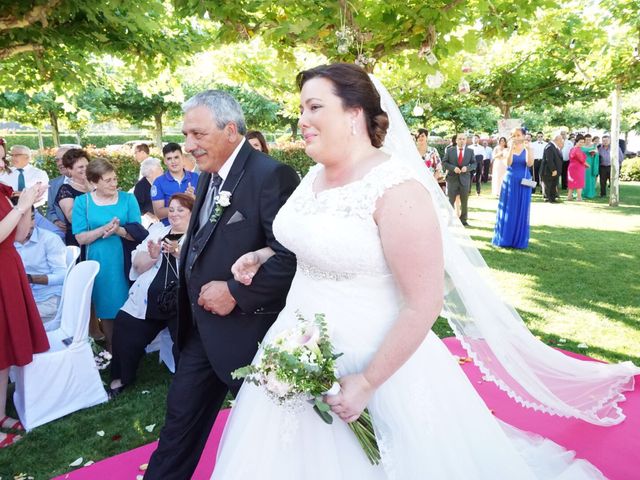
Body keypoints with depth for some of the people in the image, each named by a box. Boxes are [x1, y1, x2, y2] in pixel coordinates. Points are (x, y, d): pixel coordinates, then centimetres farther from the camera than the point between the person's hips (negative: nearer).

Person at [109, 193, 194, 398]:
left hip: (182, 303, -5)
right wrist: (152, 255, -9)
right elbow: (138, 265, 12)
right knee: (124, 329, -2)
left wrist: (178, 252, -26)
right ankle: (120, 378, 23)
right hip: (148, 301, 5)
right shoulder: (157, 232, 20)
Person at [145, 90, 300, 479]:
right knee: (180, 418, 19)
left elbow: (293, 257, -26)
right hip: (202, 327, 8)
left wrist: (236, 292, -21)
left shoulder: (272, 175, -20)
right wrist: (193, 299, 7)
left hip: (247, 329, -7)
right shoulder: (209, 177, 8)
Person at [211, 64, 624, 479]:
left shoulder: (396, 188, -22)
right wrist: (264, 257, 4)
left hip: (373, 362, -7)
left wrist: (366, 383, -17)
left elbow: (423, 305, -22)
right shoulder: (314, 176, 3)